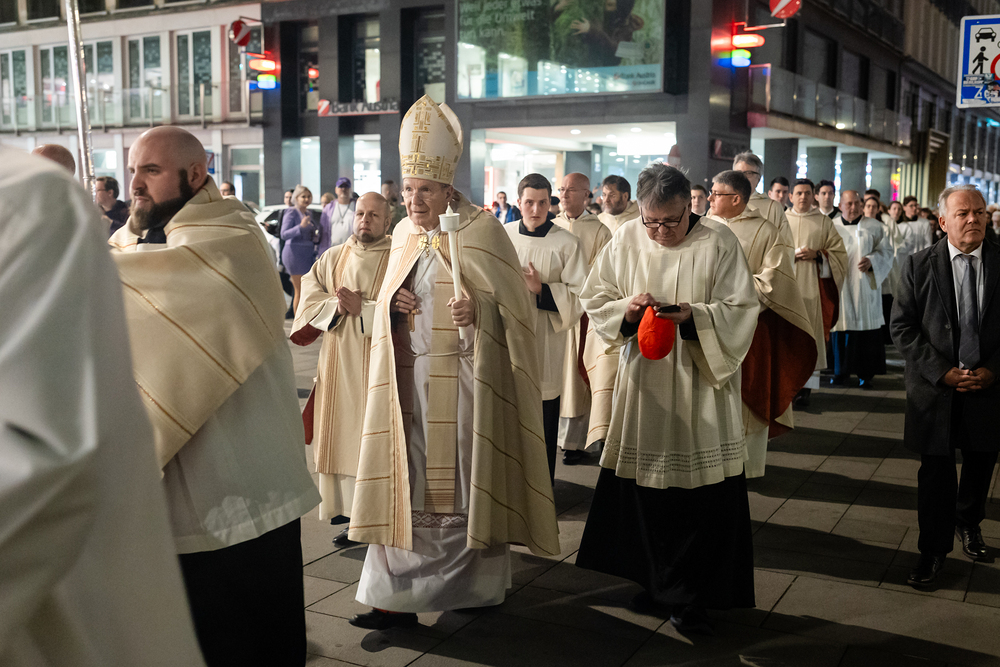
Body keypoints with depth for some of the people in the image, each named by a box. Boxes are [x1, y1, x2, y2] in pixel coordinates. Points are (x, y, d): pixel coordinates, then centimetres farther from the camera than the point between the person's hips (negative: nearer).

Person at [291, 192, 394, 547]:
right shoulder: (332, 258, 13)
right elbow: (308, 300, 5)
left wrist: (363, 309, -16)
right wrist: (336, 306, -12)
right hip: (340, 367, 4)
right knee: (344, 437, 6)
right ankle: (353, 517, 16)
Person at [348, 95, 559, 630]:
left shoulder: (480, 231, -6)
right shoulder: (405, 235, 12)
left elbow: (515, 301, -7)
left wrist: (476, 311, -26)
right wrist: (392, 304, -2)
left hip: (463, 378, -5)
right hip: (411, 376, 5)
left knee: (463, 475, 2)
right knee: (411, 479, 5)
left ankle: (477, 582, 20)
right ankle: (400, 594, 12)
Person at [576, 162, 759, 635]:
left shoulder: (719, 243, -6)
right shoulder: (625, 240, 2)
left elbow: (741, 310, -7)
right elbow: (594, 299, 6)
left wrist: (692, 315, -23)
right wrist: (626, 310, -15)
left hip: (701, 387, -2)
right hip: (643, 384, 3)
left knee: (703, 496, -1)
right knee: (644, 487, 10)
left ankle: (688, 596, 14)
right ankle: (656, 581, 29)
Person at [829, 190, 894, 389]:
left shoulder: (874, 226, 7)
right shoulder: (832, 227, 10)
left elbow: (886, 251, 6)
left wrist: (872, 261, -12)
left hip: (865, 288, 0)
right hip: (840, 286, 1)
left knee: (866, 329, -1)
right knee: (840, 329, 0)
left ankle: (865, 374, 8)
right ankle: (841, 372, 12)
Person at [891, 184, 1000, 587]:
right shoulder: (919, 266, -4)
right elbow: (902, 327, -6)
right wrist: (942, 371, -13)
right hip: (936, 387, -1)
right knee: (935, 471, 4)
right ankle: (934, 550, 20)